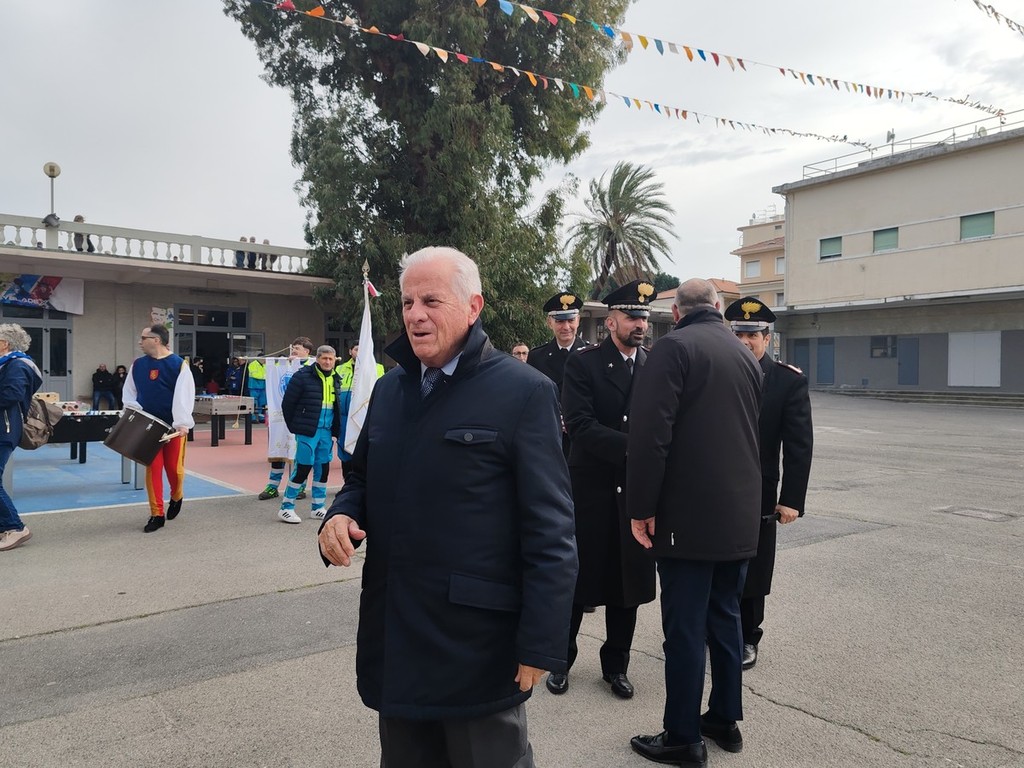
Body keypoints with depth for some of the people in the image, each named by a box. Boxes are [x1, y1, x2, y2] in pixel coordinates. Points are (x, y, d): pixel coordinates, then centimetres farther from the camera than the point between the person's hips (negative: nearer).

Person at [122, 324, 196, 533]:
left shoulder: (178, 365, -10)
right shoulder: (138, 365, 3)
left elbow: (184, 396, -16)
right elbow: (129, 394, 12)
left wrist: (182, 424, -23)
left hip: (173, 426, -3)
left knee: (174, 467, 4)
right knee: (152, 469, 0)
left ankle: (176, 498, 35)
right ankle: (157, 514, 7)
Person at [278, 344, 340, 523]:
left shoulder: (335, 379, 10)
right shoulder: (302, 376, -9)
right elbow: (287, 404, -6)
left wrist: (335, 431, 9)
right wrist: (294, 427, -1)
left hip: (326, 431, 6)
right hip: (307, 432, -6)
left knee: (323, 468, 10)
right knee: (302, 467, -6)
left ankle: (318, 508, 23)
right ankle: (286, 508, 7)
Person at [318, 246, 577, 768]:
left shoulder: (523, 393, -12)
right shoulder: (388, 389, 9)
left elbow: (550, 533, -14)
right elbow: (363, 479, 19)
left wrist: (540, 645, -16)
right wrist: (341, 515, -4)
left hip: (478, 644, -6)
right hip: (393, 636, 6)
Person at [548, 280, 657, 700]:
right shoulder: (583, 364, -6)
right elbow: (580, 425, -16)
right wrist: (631, 448, -26)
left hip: (636, 492, 3)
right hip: (590, 490, -3)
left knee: (628, 583, 13)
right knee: (576, 579, 10)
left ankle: (616, 664, 32)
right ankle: (561, 658, 31)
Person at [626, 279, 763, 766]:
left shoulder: (674, 347, -11)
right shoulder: (745, 355, 11)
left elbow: (650, 433, -18)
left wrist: (641, 507, -12)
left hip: (689, 515, -7)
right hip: (739, 515, 7)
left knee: (685, 628, 2)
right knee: (725, 617, 18)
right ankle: (725, 720, 30)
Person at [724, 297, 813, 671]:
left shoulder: (790, 381, -5)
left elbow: (799, 444, -8)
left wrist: (791, 499, -14)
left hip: (757, 496, -2)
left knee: (751, 571, 10)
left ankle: (746, 638, 28)